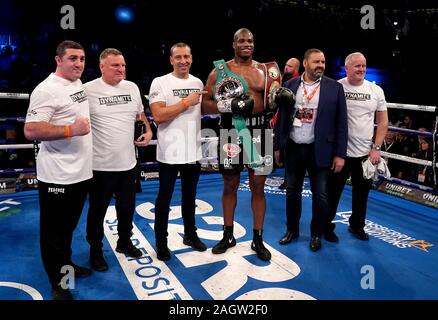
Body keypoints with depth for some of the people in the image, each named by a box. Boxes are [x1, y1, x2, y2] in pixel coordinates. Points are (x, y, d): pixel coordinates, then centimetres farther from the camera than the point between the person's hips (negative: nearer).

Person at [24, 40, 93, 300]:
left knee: (69, 225, 22)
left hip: (81, 171, 8)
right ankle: (57, 282, 23)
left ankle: (66, 264, 40)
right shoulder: (47, 90, -16)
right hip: (57, 176, -8)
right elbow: (31, 131, -22)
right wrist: (70, 130, -26)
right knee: (54, 230, 8)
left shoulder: (79, 84, 11)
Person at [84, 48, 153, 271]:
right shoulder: (88, 90, -11)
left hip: (128, 162, 5)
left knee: (127, 207, 20)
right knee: (98, 210, 10)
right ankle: (95, 250, 29)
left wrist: (148, 131, 3)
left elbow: (140, 114, 19)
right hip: (101, 165, -5)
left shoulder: (132, 87, 7)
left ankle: (124, 242, 41)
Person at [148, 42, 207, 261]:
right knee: (164, 198, 6)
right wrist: (185, 102, -19)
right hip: (170, 151, -5)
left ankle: (190, 234, 35)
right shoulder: (160, 83, -8)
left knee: (190, 196, 18)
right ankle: (161, 242, 20)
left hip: (193, 149, 6)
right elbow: (158, 116, -19)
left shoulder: (198, 83, 9)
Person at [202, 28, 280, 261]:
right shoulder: (219, 70, 2)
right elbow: (204, 104, -2)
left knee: (258, 187, 6)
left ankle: (258, 239, 20)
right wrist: (229, 105, -18)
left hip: (258, 132, 1)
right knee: (230, 185, 11)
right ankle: (228, 236, 28)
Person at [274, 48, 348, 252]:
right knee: (292, 191, 13)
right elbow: (282, 117, 6)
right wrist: (277, 146, 5)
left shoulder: (335, 87, -3)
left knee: (320, 195, 6)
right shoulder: (290, 85, 2)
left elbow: (341, 123, -3)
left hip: (319, 150, -2)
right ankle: (292, 230, 31)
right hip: (293, 148, 2)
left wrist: (340, 154, -7)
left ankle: (316, 234, 26)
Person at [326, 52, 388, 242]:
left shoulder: (376, 90, 3)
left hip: (366, 153, 4)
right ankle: (326, 226, 23)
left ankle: (357, 226, 34)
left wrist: (376, 148, -1)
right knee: (333, 191, 7)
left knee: (362, 192, 15)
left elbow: (383, 122, 7)